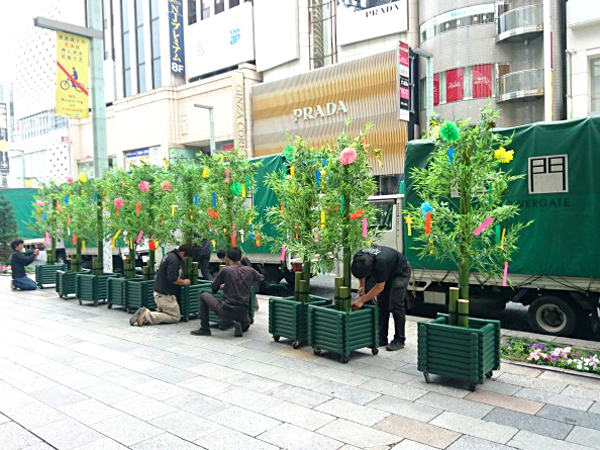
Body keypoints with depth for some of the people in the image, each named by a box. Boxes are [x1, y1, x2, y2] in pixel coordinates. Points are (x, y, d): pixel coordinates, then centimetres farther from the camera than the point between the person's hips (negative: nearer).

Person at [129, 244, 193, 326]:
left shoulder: (170, 255, 12)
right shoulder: (174, 259, -19)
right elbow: (172, 278, -25)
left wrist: (180, 280, 15)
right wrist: (183, 282, -8)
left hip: (158, 291, 10)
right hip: (165, 294, -10)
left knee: (161, 312, 24)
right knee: (176, 317, 0)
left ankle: (145, 314, -1)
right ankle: (148, 315, -13)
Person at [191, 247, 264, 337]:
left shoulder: (225, 270, -6)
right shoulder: (250, 270, 3)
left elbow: (214, 287, 6)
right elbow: (261, 278, 23)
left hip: (226, 311, -3)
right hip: (243, 313, 4)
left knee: (203, 296, 17)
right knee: (245, 327, 38)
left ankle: (205, 328, 15)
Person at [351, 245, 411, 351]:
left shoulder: (381, 262, -42)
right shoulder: (359, 258, -24)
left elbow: (380, 287, -32)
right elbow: (361, 272, 2)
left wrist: (362, 300, -30)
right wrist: (362, 286, -9)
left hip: (401, 272, -7)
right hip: (387, 272, 7)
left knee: (396, 305, -11)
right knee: (382, 304, 2)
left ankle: (399, 340, -2)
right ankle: (382, 338, 7)